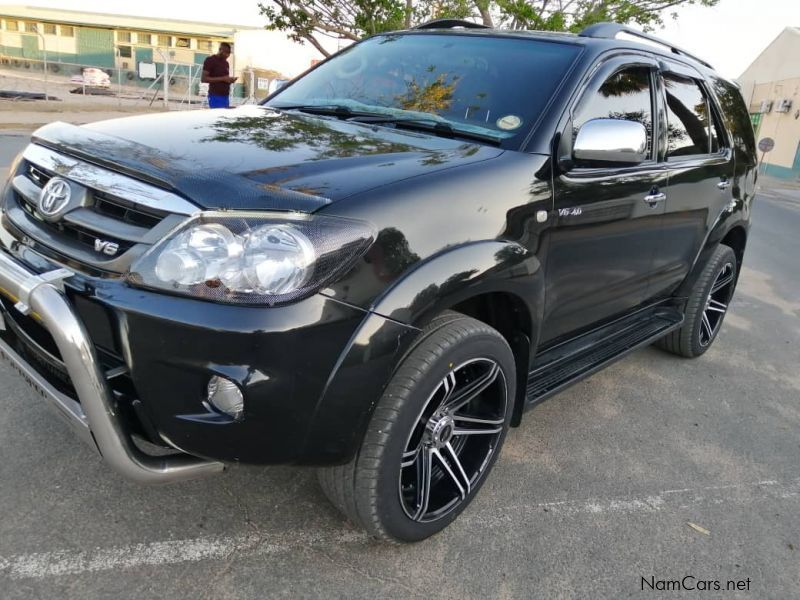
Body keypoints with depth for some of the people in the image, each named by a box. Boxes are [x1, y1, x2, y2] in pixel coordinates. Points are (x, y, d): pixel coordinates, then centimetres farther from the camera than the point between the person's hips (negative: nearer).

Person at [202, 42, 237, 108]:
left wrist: (230, 80, 2)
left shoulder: (226, 63, 18)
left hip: (225, 96, 7)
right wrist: (222, 79, -17)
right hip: (215, 96, -7)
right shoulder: (210, 60, -5)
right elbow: (203, 79, -11)